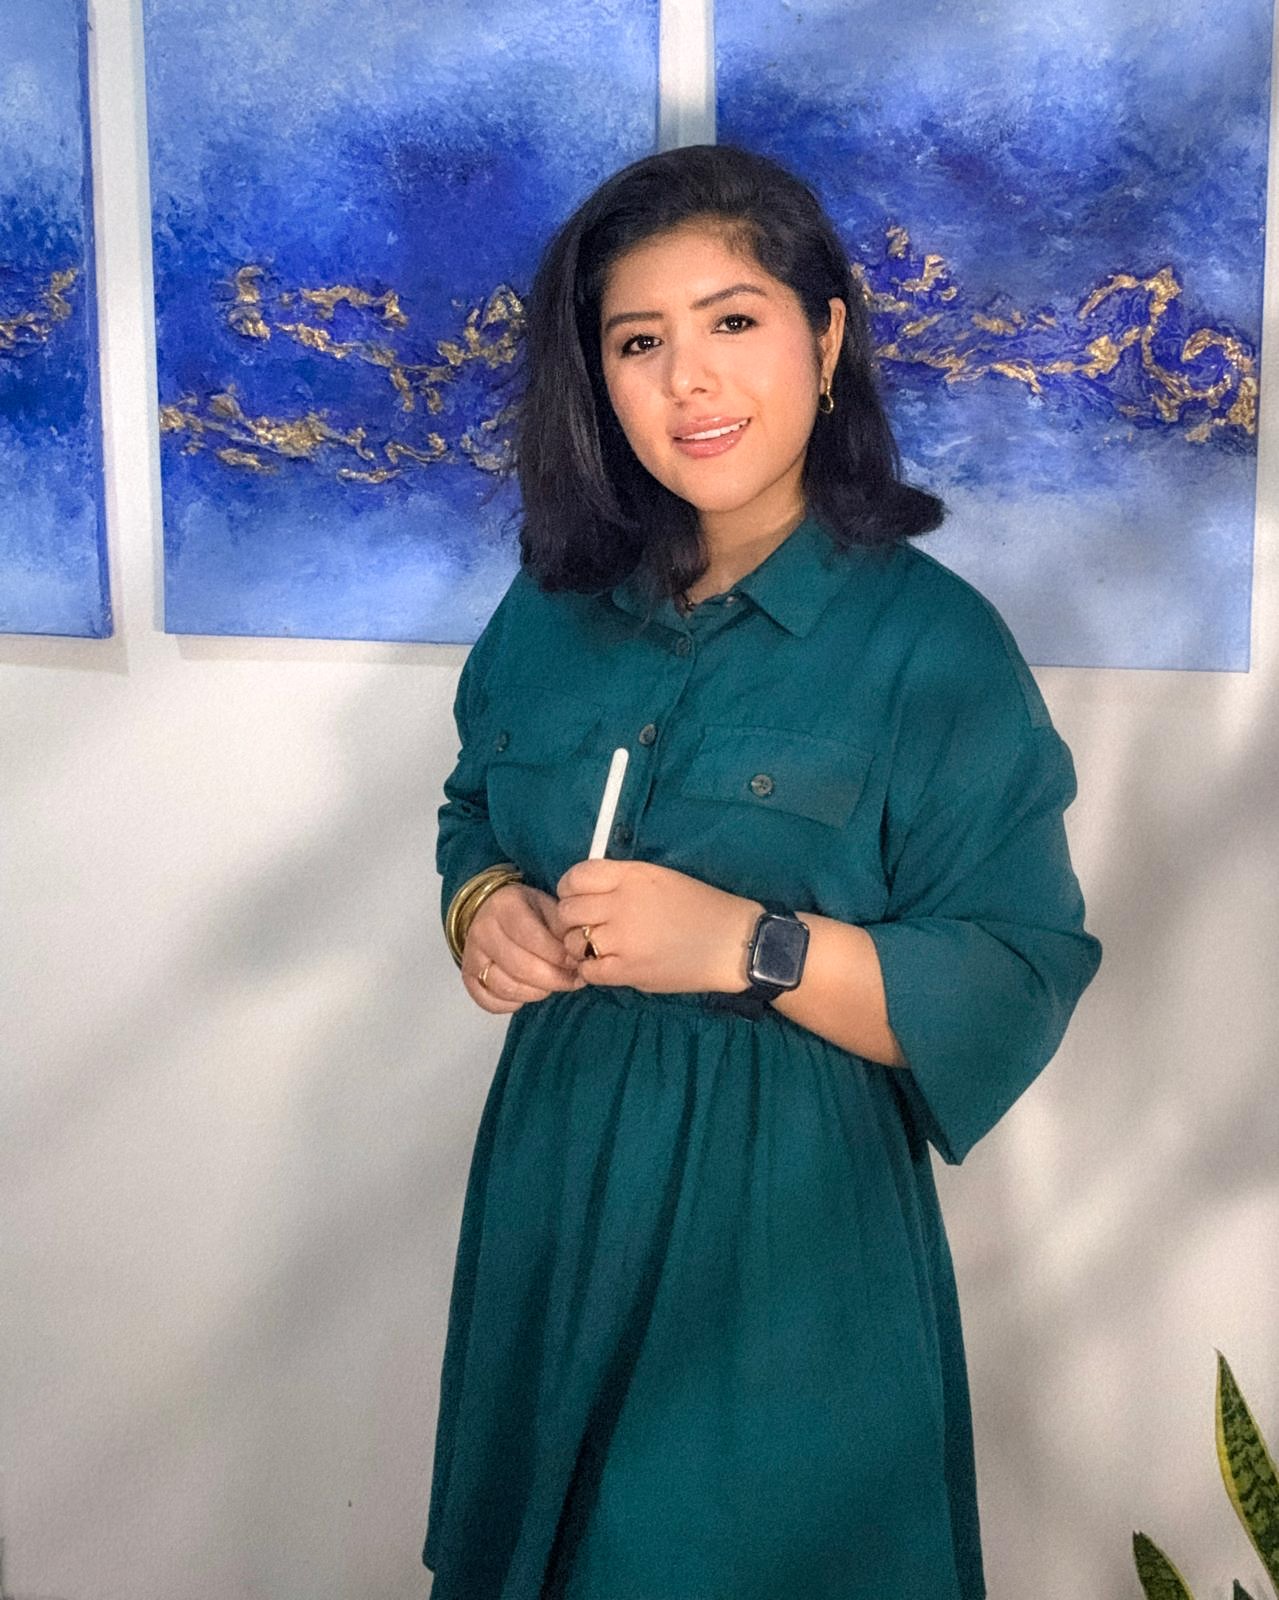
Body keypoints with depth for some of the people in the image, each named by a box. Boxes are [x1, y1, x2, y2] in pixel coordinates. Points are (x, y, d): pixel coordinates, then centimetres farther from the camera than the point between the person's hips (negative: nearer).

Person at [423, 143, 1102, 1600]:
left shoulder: (931, 644, -14)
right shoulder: (555, 608, 3)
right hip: (557, 1191, 5)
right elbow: (476, 812, 17)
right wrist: (484, 908, -6)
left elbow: (1016, 992, -16)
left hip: (789, 1224, -5)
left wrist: (746, 942, -27)